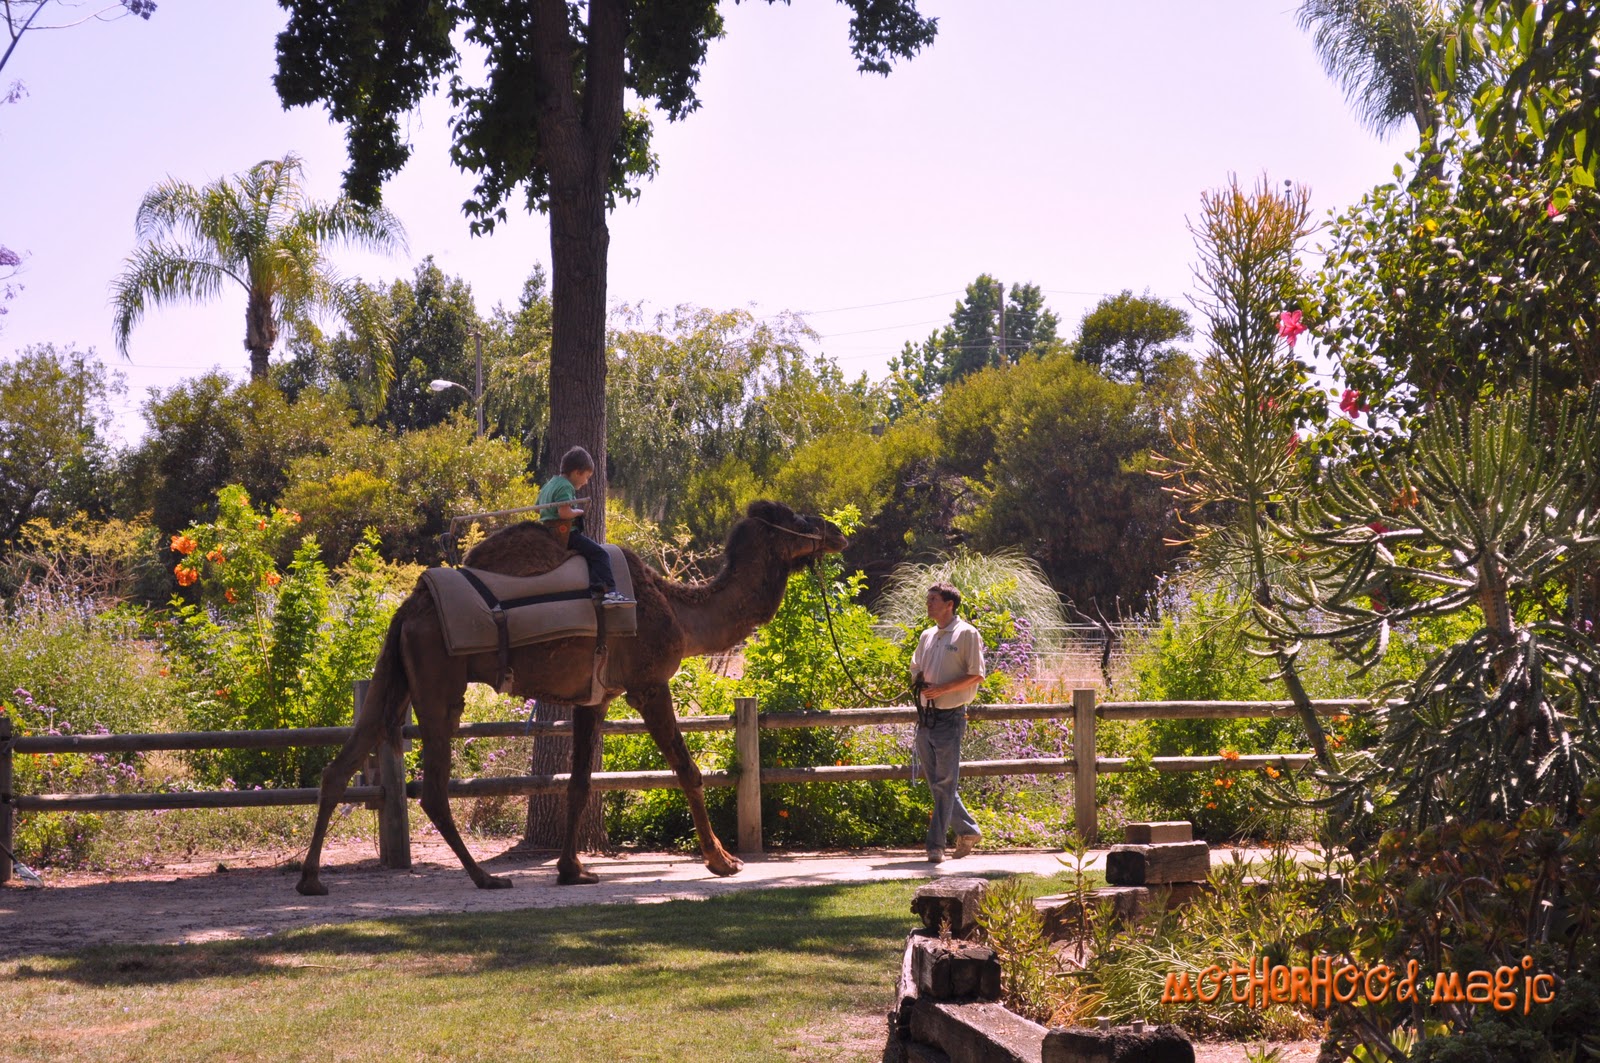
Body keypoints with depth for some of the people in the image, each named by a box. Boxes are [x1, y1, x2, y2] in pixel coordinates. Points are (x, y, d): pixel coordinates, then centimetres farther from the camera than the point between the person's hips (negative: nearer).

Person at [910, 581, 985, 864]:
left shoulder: (967, 634, -5)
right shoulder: (927, 636, 16)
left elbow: (976, 676, -11)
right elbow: (915, 669, 26)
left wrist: (941, 689, -18)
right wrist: (919, 682, 3)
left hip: (950, 717, -8)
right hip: (925, 718, 8)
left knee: (945, 783, -6)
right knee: (936, 784, 11)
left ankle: (936, 844, -5)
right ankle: (967, 830, 24)